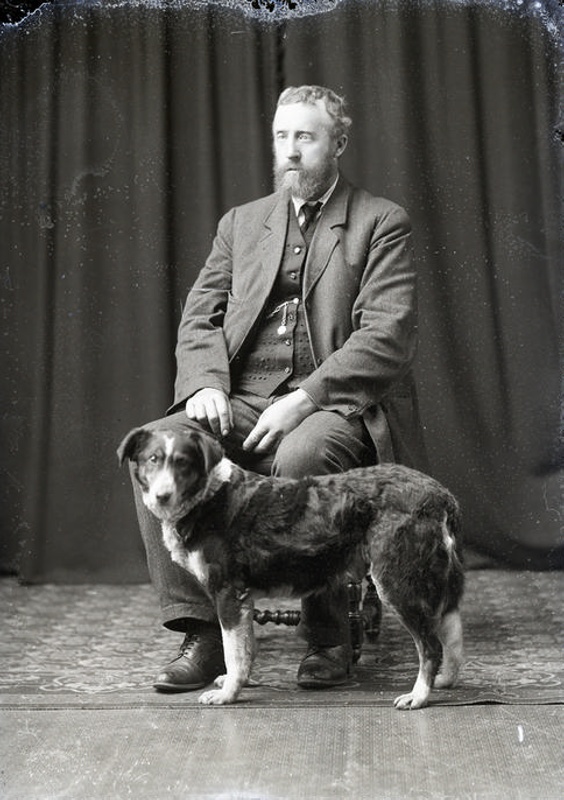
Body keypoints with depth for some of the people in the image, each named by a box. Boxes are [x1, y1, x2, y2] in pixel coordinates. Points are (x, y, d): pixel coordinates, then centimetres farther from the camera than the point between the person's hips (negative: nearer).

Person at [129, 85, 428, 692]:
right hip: (244, 401, 4)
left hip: (336, 402, -4)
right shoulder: (241, 223, 21)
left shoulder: (380, 223, 6)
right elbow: (199, 316, 14)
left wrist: (304, 398, -18)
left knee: (299, 459, -38)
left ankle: (328, 637, -18)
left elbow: (388, 334, -6)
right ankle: (202, 634, -21)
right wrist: (206, 382, -8)